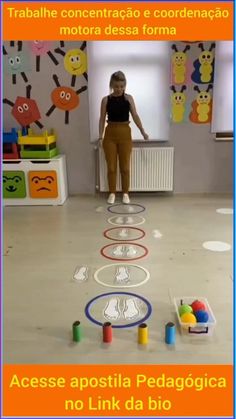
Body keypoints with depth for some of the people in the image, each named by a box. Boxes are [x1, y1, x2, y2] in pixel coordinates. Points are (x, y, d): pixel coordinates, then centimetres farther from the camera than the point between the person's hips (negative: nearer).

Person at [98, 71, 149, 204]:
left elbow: (135, 116, -2)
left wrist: (143, 132, -12)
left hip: (125, 133, 0)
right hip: (110, 134, 0)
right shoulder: (106, 100, 1)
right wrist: (101, 136, -9)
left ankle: (125, 193, 16)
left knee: (125, 166, 4)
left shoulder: (128, 98, 1)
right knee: (111, 167, 4)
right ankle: (112, 193, 17)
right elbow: (102, 119, 1)